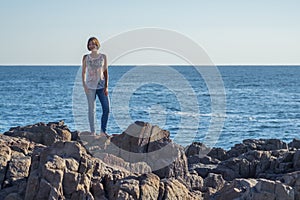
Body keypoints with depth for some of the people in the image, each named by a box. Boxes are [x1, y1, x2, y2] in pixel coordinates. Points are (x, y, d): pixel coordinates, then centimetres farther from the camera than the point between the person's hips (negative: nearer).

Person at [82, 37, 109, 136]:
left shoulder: (103, 57, 4)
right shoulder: (86, 57, 2)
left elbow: (105, 72, 5)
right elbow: (83, 72, 6)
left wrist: (106, 86, -2)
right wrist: (84, 85, -4)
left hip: (101, 85, 2)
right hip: (90, 86, -1)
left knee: (106, 108, -3)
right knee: (91, 109, -1)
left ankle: (103, 131, 8)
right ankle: (93, 132, 4)